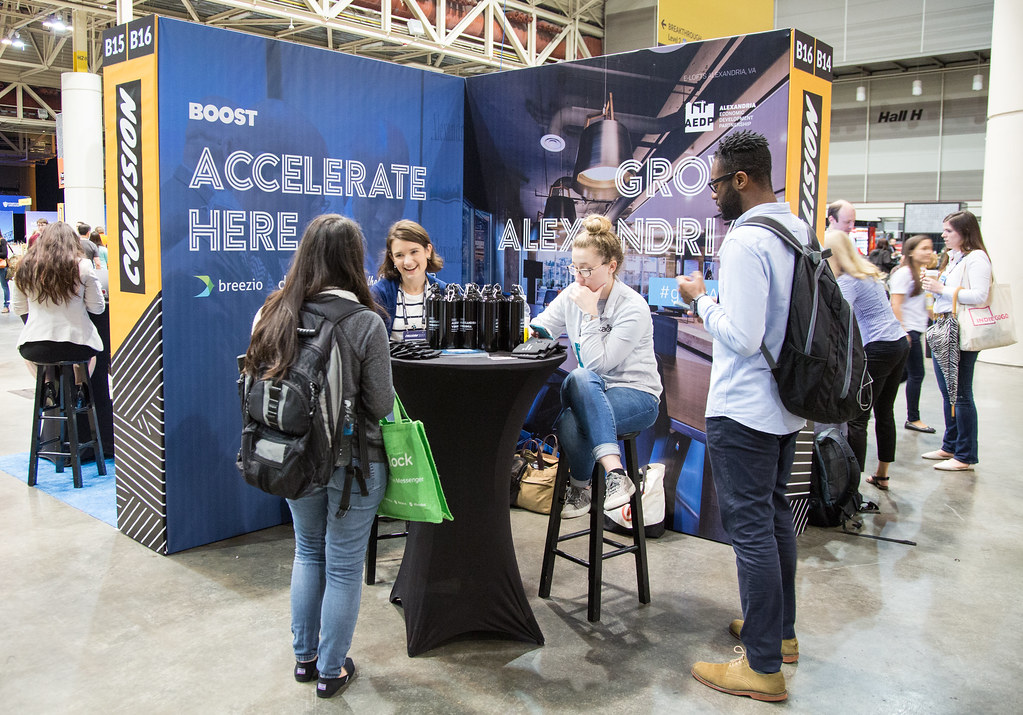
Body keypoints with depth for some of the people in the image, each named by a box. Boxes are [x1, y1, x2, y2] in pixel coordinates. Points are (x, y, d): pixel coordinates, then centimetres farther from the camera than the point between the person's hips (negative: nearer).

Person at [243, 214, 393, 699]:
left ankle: (304, 657, 37)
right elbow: (381, 405, -13)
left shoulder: (270, 315, -7)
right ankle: (330, 671, 26)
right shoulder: (365, 323, -19)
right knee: (344, 566, 12)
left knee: (308, 551, 24)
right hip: (353, 459, -4)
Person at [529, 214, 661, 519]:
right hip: (591, 395, 6)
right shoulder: (572, 295, 4)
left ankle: (581, 487, -9)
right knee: (580, 377, -34)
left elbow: (598, 362, -22)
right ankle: (614, 472, -34)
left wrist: (590, 314, -21)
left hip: (637, 395, -6)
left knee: (571, 423, -34)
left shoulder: (633, 307, -15)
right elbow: (538, 329, 8)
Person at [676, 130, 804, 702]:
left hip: (744, 413, -10)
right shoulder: (802, 233, 8)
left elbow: (742, 337, -24)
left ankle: (763, 666, 8)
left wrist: (701, 299, -9)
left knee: (751, 529, -2)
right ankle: (781, 631, 35)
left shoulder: (746, 241, -20)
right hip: (786, 404, 10)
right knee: (776, 518, 20)